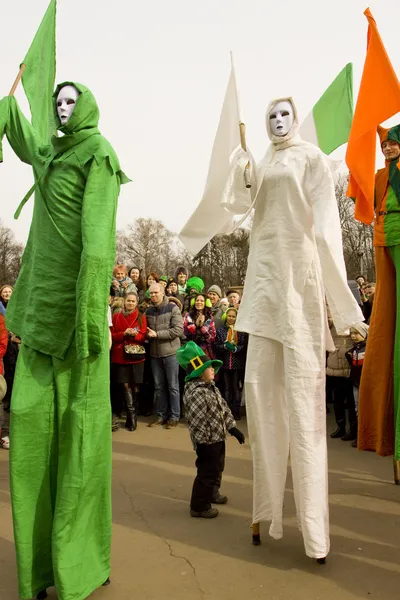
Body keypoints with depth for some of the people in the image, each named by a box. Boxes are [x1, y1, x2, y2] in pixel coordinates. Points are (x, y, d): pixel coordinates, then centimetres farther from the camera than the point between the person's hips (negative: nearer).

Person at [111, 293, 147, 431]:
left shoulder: (141, 317, 6)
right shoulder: (116, 316, 7)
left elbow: (143, 336, 0)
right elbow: (112, 335, 3)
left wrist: (135, 334, -20)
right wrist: (124, 333, -15)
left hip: (137, 356, 0)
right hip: (121, 356, 0)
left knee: (135, 385, 1)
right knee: (126, 384, -5)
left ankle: (131, 415, 13)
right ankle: (131, 415, -1)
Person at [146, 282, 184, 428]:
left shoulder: (172, 308, -6)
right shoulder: (149, 311, 9)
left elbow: (178, 329, -15)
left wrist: (157, 334, -18)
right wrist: (148, 335, -7)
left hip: (170, 352, -5)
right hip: (154, 353, 5)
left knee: (173, 386, 4)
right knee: (159, 386, 12)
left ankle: (174, 416, 14)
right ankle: (161, 415, 22)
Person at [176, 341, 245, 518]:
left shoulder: (211, 387, 7)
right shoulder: (196, 392, -27)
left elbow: (223, 407, 14)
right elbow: (196, 421, -30)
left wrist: (232, 427, 11)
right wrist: (203, 443, -25)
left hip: (218, 437, 10)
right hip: (207, 442, -10)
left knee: (217, 468, 27)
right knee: (207, 473, 3)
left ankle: (212, 493, 49)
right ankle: (199, 506, 19)